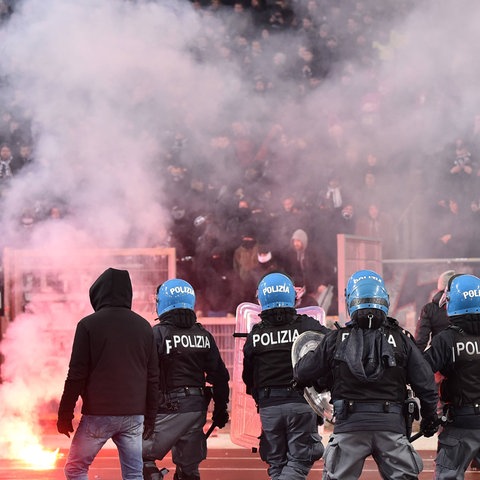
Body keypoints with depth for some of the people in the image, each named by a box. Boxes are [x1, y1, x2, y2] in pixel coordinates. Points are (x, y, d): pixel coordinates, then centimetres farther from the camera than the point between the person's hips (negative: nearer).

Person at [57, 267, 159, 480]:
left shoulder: (89, 325, -5)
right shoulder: (144, 327, 8)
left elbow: (77, 375, -7)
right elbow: (152, 377, 10)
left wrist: (64, 415, -1)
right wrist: (149, 417, 17)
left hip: (99, 414, -4)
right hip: (134, 415, 4)